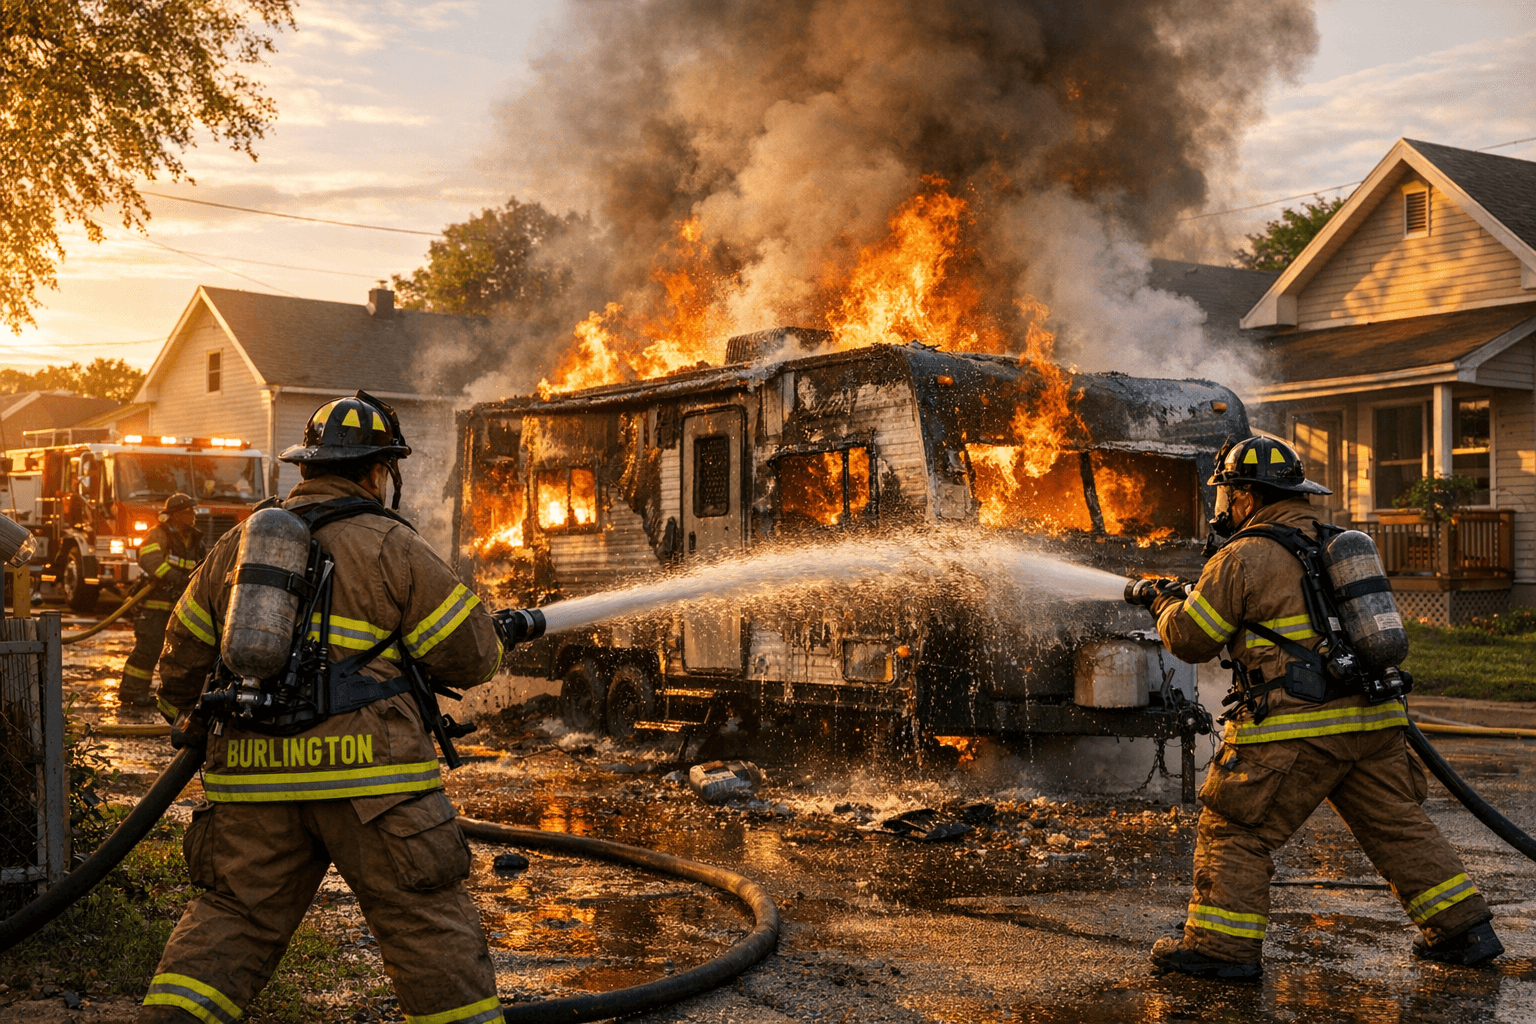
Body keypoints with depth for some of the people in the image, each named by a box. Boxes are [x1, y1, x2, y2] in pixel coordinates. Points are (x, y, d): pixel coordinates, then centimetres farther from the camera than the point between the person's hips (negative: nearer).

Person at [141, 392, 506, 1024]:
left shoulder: (237, 544, 14)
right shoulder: (391, 546, -2)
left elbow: (183, 660, 23)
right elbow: (472, 654, -1)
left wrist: (190, 714, 43)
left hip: (254, 779, 5)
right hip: (367, 776, -5)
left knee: (230, 919, 14)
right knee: (429, 926, 4)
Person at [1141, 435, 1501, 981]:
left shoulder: (1244, 558, -7)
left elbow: (1190, 638, -1)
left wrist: (1168, 605, 20)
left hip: (1295, 731, -7)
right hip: (1373, 723, 7)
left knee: (1234, 832, 4)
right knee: (1397, 825, 17)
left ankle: (1222, 946, 4)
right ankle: (1465, 929, 20)